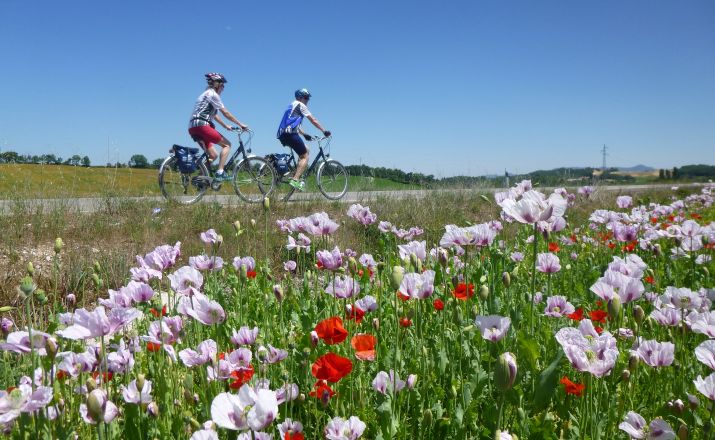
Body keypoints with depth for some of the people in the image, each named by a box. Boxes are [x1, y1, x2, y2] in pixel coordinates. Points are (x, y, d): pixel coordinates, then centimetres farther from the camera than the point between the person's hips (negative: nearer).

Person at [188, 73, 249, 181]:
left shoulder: (206, 94, 27)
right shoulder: (212, 94, -2)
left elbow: (214, 115, 32)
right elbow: (225, 113, -4)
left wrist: (226, 126, 33)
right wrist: (240, 124, 1)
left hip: (193, 127, 9)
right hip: (201, 125, -9)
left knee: (213, 155, 13)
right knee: (227, 144, -3)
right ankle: (220, 173, -13)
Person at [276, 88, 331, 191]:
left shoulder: (292, 106, 30)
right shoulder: (300, 105, 2)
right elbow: (313, 120, 1)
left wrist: (304, 134, 34)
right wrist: (324, 131, 6)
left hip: (283, 135, 9)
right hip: (290, 134, -9)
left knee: (306, 150, 19)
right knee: (304, 156, -6)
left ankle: (296, 177, 9)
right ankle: (295, 180, -20)